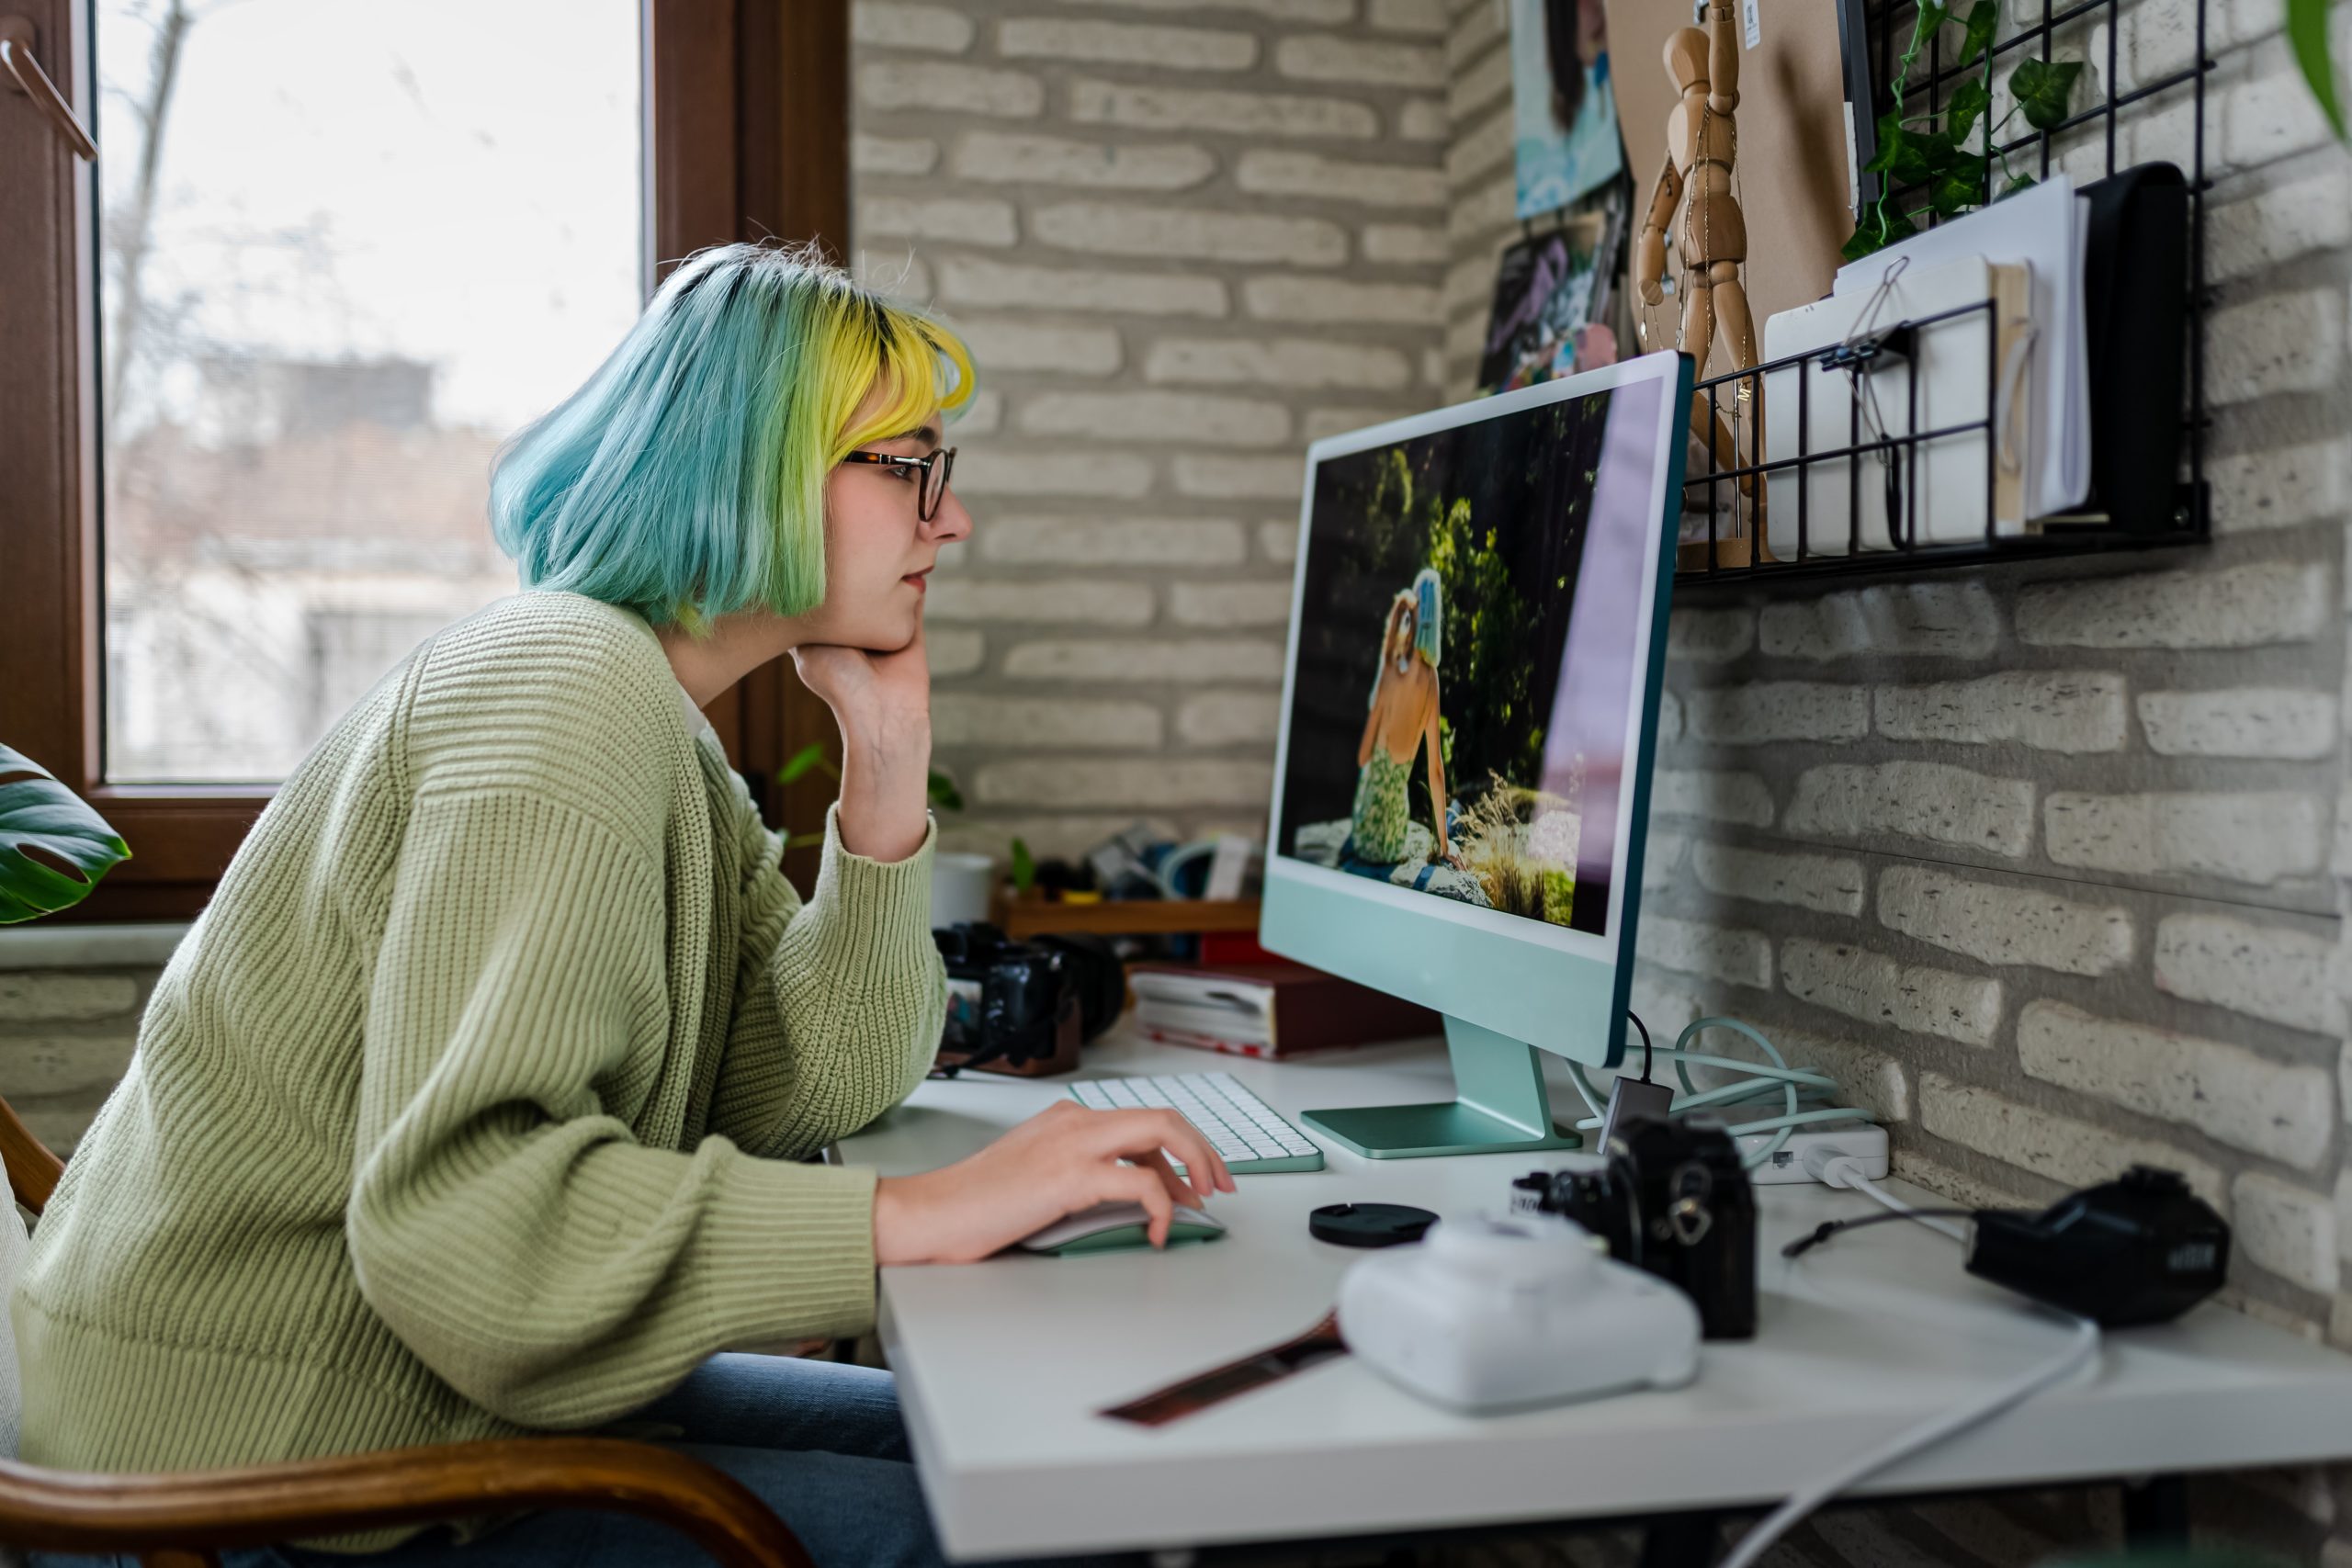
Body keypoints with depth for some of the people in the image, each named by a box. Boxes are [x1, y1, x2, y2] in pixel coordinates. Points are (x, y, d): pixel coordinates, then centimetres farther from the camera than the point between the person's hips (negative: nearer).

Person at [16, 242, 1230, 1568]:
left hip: (438, 1388, 9)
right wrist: (928, 1213, -33)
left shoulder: (668, 728, 9)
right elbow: (459, 1211, -33)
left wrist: (888, 760, -5)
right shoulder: (567, 687, -22)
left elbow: (810, 1085, 3)